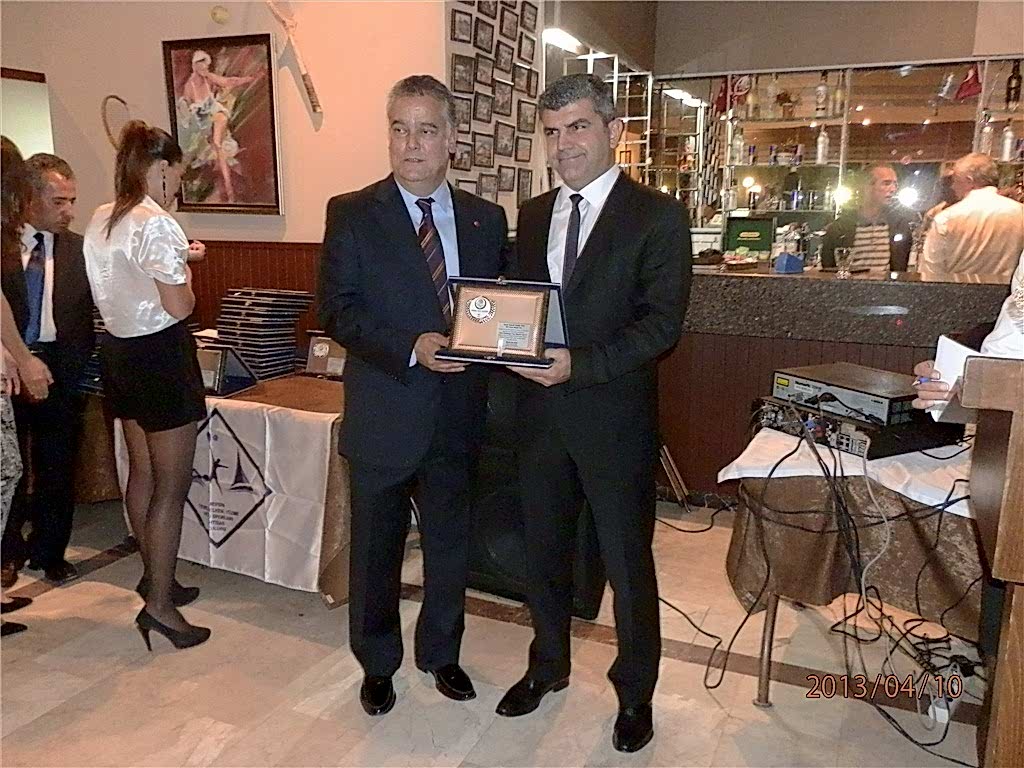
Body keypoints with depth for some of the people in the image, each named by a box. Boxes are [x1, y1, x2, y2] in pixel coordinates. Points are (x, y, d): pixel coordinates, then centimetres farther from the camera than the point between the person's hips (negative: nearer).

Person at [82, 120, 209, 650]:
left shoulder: (100, 220, 8)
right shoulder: (155, 224, -19)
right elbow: (179, 306, -20)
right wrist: (185, 272, -2)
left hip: (119, 350, 9)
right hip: (161, 355, -9)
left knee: (142, 472, 19)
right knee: (171, 484, -1)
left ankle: (154, 576, 34)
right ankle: (159, 603, 6)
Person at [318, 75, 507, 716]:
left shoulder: (487, 219, 4)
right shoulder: (352, 214, -5)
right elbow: (336, 309, -11)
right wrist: (411, 347, -23)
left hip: (459, 416, 3)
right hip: (385, 416, -2)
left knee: (451, 546, 18)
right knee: (376, 549, 14)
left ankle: (441, 653, 42)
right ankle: (378, 663, 38)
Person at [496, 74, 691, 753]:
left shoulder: (658, 215, -7)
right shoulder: (533, 214, 10)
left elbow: (662, 322, -14)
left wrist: (580, 364, -24)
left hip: (615, 416, -5)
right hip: (541, 414, 5)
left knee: (628, 563, 10)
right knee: (545, 551, 19)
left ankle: (635, 691, 33)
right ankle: (549, 665, 43)